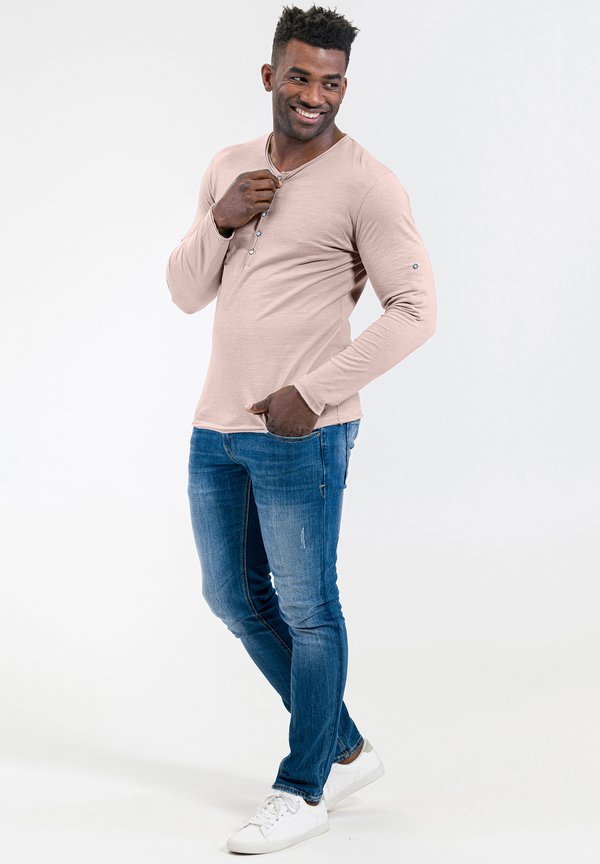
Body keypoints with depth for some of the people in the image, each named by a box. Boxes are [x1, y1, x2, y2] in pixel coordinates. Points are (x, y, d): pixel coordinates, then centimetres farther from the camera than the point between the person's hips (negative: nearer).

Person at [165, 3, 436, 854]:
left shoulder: (367, 184, -10)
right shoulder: (229, 168, 11)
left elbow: (414, 310, -14)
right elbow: (187, 293, 12)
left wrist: (312, 391, -17)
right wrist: (218, 221, -7)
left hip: (300, 434, -8)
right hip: (217, 428, 8)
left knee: (307, 610, 2)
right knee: (234, 598, 15)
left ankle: (303, 789, 19)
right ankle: (346, 748, 31)